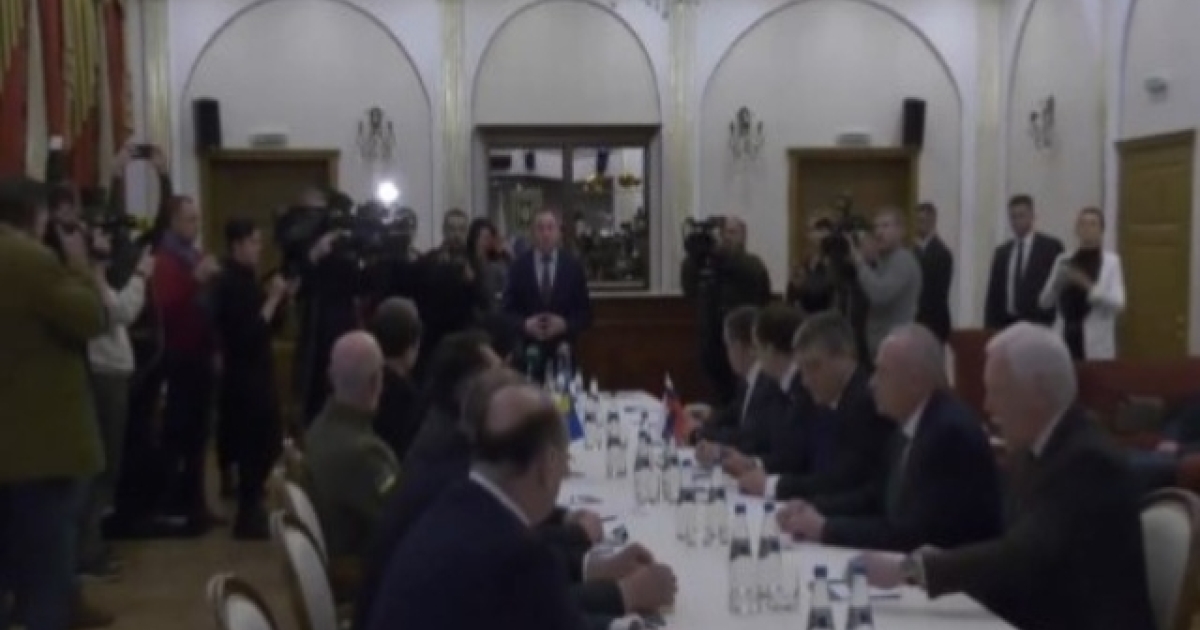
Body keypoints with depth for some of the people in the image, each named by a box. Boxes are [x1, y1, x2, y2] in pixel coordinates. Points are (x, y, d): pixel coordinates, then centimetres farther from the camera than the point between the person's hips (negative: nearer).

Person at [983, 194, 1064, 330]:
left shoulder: (1051, 247, 2)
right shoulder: (1002, 252, 14)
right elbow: (993, 294, 13)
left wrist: (1056, 326, -8)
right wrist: (990, 328, 4)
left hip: (1039, 325, -3)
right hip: (1006, 325, 3)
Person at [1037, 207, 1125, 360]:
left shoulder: (1111, 261, 3)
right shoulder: (1063, 260, 11)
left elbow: (1118, 304, -6)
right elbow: (1044, 302, 7)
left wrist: (1089, 286, -19)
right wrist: (1057, 284, -12)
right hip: (1065, 336, 3)